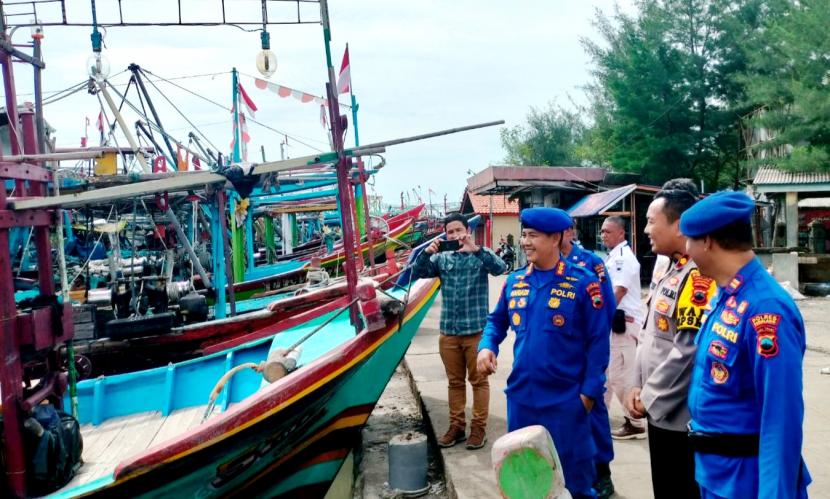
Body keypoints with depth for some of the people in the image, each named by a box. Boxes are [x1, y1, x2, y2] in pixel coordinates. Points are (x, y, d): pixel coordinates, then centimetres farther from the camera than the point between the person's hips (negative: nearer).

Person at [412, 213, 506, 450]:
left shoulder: (481, 255, -2)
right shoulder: (442, 258, 7)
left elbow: (500, 268, -20)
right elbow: (417, 273, 0)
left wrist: (476, 249, -34)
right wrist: (426, 252, -19)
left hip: (476, 331, -3)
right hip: (448, 332, 4)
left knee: (479, 381, 5)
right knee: (455, 382, 13)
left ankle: (478, 428, 14)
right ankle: (457, 426, 23)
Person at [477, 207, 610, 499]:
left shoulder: (582, 282, -10)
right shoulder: (515, 281, 4)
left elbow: (598, 341, -8)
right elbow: (497, 320, 16)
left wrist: (589, 390, -10)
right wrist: (487, 346, -4)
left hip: (566, 399, -4)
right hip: (520, 396, 5)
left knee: (573, 476, 10)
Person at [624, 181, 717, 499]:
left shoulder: (699, 276, -21)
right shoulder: (671, 271, 11)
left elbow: (687, 352, -25)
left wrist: (649, 398, -15)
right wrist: (637, 387, 7)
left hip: (681, 416, -9)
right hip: (660, 410, 9)